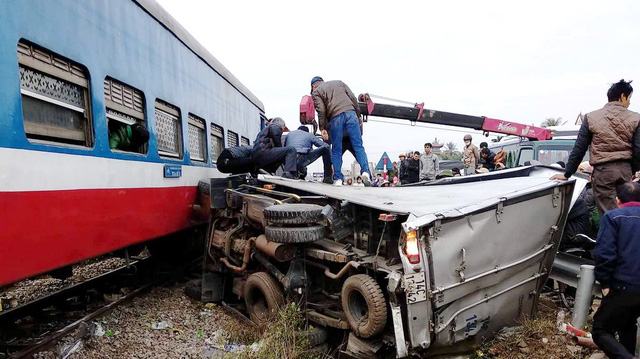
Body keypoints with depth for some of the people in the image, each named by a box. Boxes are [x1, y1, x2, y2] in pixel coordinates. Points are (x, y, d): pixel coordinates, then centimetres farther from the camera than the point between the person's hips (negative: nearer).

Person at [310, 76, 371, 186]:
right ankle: (365, 171, -18)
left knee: (336, 150, 6)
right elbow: (353, 98, 15)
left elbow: (321, 111, -1)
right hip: (350, 113, 2)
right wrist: (358, 115, 16)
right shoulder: (339, 82, 27)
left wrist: (322, 128, -1)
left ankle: (338, 178, 3)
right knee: (358, 146, -1)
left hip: (335, 118, -2)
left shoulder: (316, 92, 15)